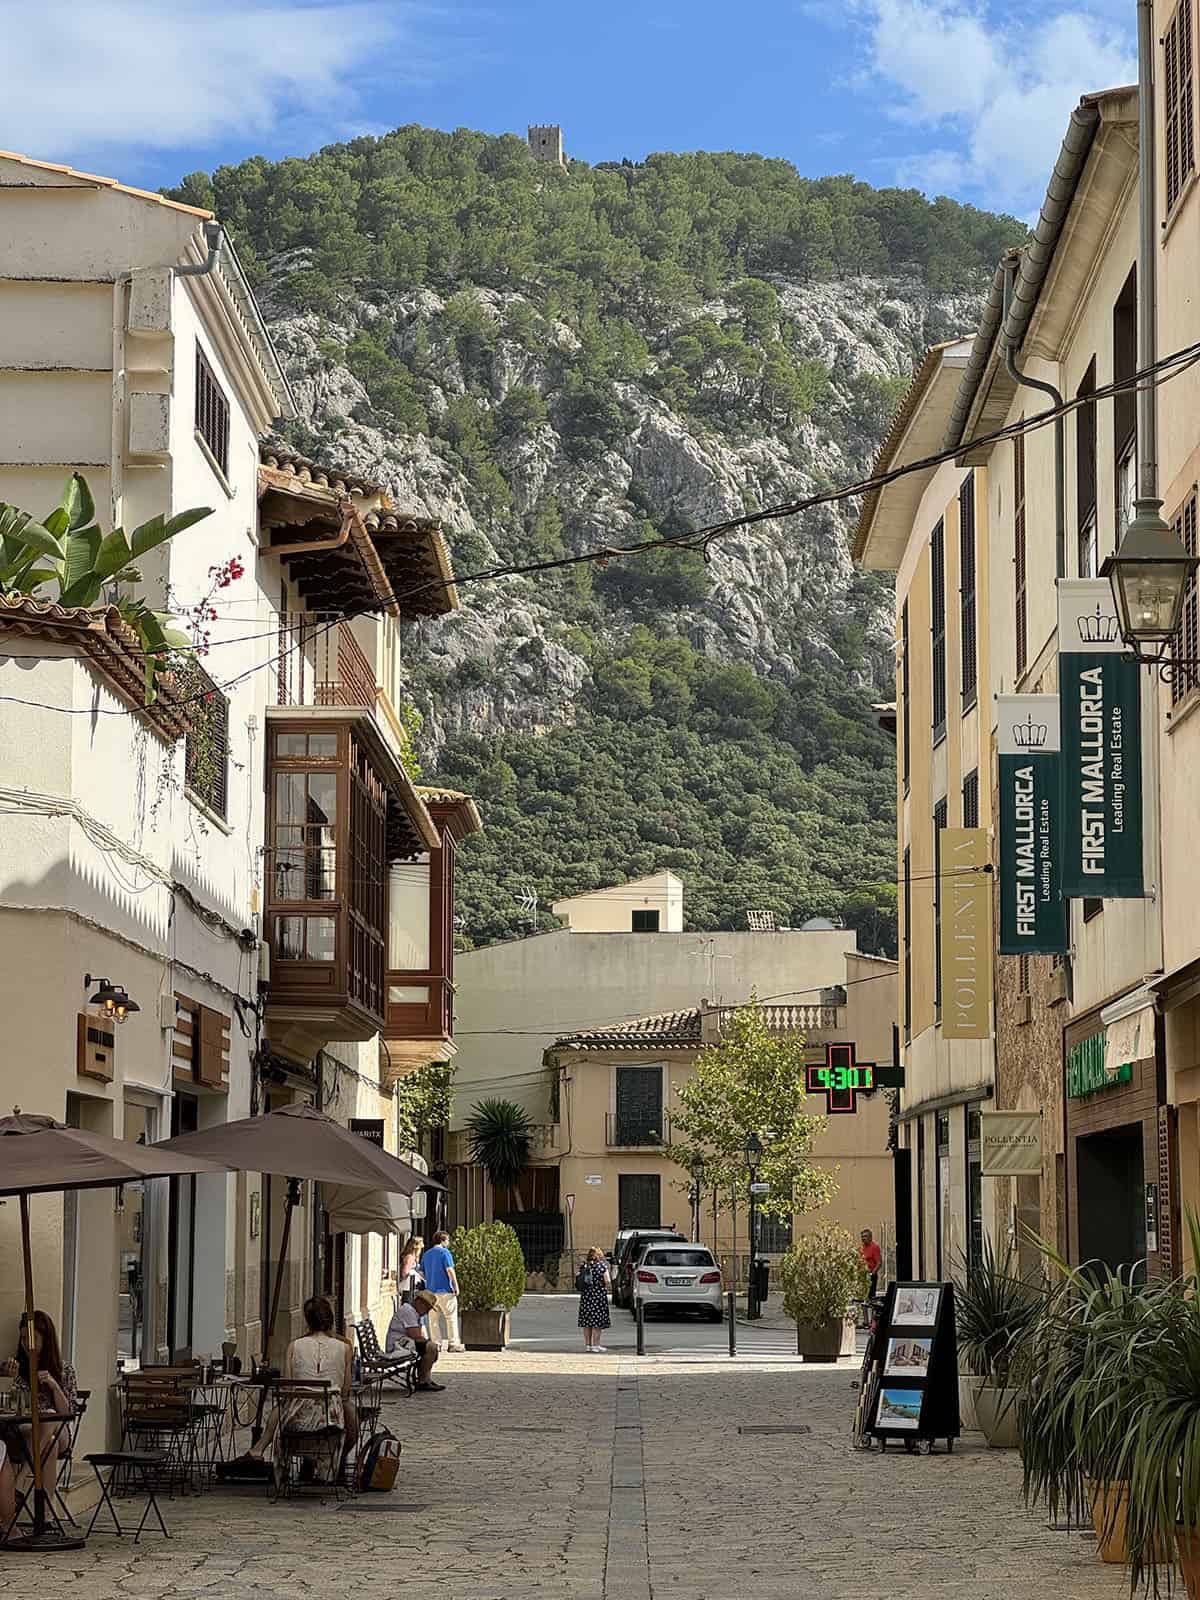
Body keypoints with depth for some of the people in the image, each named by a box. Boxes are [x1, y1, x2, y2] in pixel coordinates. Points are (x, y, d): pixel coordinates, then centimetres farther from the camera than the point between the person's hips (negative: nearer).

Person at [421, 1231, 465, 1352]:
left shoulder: (426, 1254, 13)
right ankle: (453, 1343, -1)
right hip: (445, 1290, -6)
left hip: (430, 1291, 6)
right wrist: (456, 1286, -12)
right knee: (451, 1317, 0)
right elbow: (450, 1270, -16)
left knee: (433, 1318, 9)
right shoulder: (444, 1252, -9)